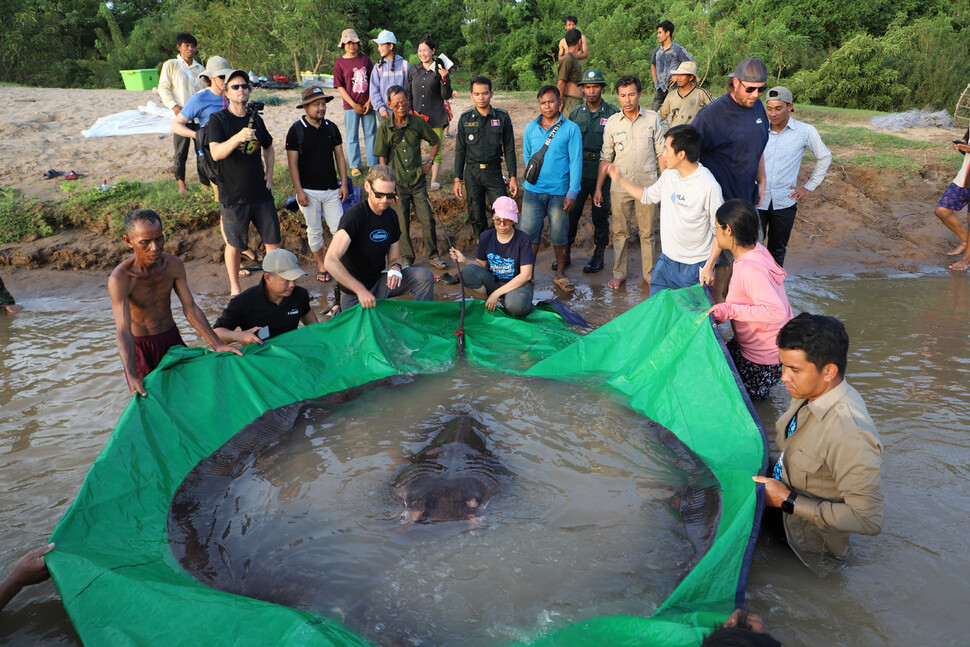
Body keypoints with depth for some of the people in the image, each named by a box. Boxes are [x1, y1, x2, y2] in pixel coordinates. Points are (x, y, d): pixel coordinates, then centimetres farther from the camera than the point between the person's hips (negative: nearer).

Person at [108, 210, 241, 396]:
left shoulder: (173, 265, -12)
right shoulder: (119, 278, -26)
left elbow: (191, 309, -7)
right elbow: (123, 330, -32)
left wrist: (218, 345, -13)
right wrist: (132, 376, -44)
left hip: (172, 339, 4)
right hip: (140, 346, -4)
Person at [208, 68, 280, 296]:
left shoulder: (256, 120, 10)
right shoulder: (218, 119, -4)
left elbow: (268, 148, 27)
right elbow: (216, 153, -18)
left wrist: (269, 174, 13)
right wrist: (238, 137, -34)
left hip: (261, 192, 4)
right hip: (233, 195, -4)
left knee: (273, 240, 7)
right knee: (234, 245, 6)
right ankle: (235, 289, 23)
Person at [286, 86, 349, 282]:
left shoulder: (331, 127, 6)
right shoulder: (296, 130, -6)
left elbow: (339, 157, 11)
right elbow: (292, 163, -7)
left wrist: (344, 183, 3)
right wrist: (299, 191, -12)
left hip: (331, 189, 3)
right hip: (309, 191, -3)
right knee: (314, 230, 6)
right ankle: (321, 265, 21)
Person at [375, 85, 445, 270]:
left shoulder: (417, 122, 0)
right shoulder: (384, 128, -2)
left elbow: (436, 141, 16)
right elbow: (382, 159, 1)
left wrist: (429, 161, 5)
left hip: (418, 180, 1)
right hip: (397, 183, -1)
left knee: (427, 219, -1)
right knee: (402, 223, 4)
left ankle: (433, 256, 15)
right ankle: (407, 258, 19)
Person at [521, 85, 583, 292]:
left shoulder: (571, 128, -1)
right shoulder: (531, 128, 8)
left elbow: (575, 161, -4)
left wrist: (572, 191, -9)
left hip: (559, 191, -2)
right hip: (533, 190, 2)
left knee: (559, 235, 7)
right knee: (529, 232, 0)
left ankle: (560, 274, 22)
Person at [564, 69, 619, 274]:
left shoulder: (613, 113, 0)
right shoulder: (575, 114, 10)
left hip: (603, 170, -2)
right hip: (578, 168, 3)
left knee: (600, 214, 5)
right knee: (571, 212, 1)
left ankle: (598, 256, 17)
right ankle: (565, 252, 13)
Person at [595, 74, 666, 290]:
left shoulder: (653, 119, 0)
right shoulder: (612, 123, 2)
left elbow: (661, 152, 5)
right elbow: (606, 158, 6)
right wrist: (598, 188, 4)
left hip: (647, 183, -1)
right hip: (620, 185, 1)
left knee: (647, 232, 7)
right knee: (620, 232, 7)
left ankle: (649, 274, 19)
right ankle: (619, 274, 19)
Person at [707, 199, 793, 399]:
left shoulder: (750, 269, -32)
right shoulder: (756, 250, -1)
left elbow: (777, 311, -38)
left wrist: (730, 310, -34)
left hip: (763, 362, -9)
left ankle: (758, 391, 13)